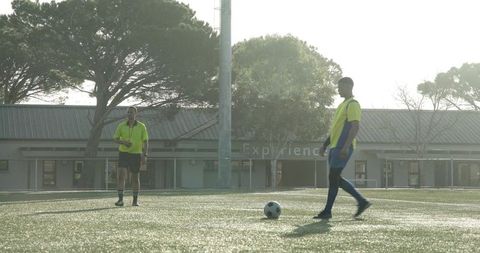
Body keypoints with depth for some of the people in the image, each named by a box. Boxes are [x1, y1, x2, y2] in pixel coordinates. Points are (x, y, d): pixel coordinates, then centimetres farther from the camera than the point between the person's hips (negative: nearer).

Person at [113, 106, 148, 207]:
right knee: (120, 175, -15)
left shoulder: (141, 126, -2)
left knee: (135, 177, 7)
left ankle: (135, 200, 20)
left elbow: (145, 142, -2)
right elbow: (115, 138, 5)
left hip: (136, 154, 0)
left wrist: (144, 156, -10)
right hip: (123, 153, 0)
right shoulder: (121, 126, 1)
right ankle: (120, 199, -14)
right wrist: (124, 142, -16)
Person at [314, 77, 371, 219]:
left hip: (342, 148, -10)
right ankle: (362, 201, 16)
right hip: (335, 147, 10)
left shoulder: (353, 105, -10)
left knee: (333, 178, -7)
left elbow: (355, 127, -19)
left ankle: (327, 211, -2)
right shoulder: (343, 105, 21)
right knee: (336, 178, 11)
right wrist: (325, 144, 22)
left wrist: (346, 147, -26)